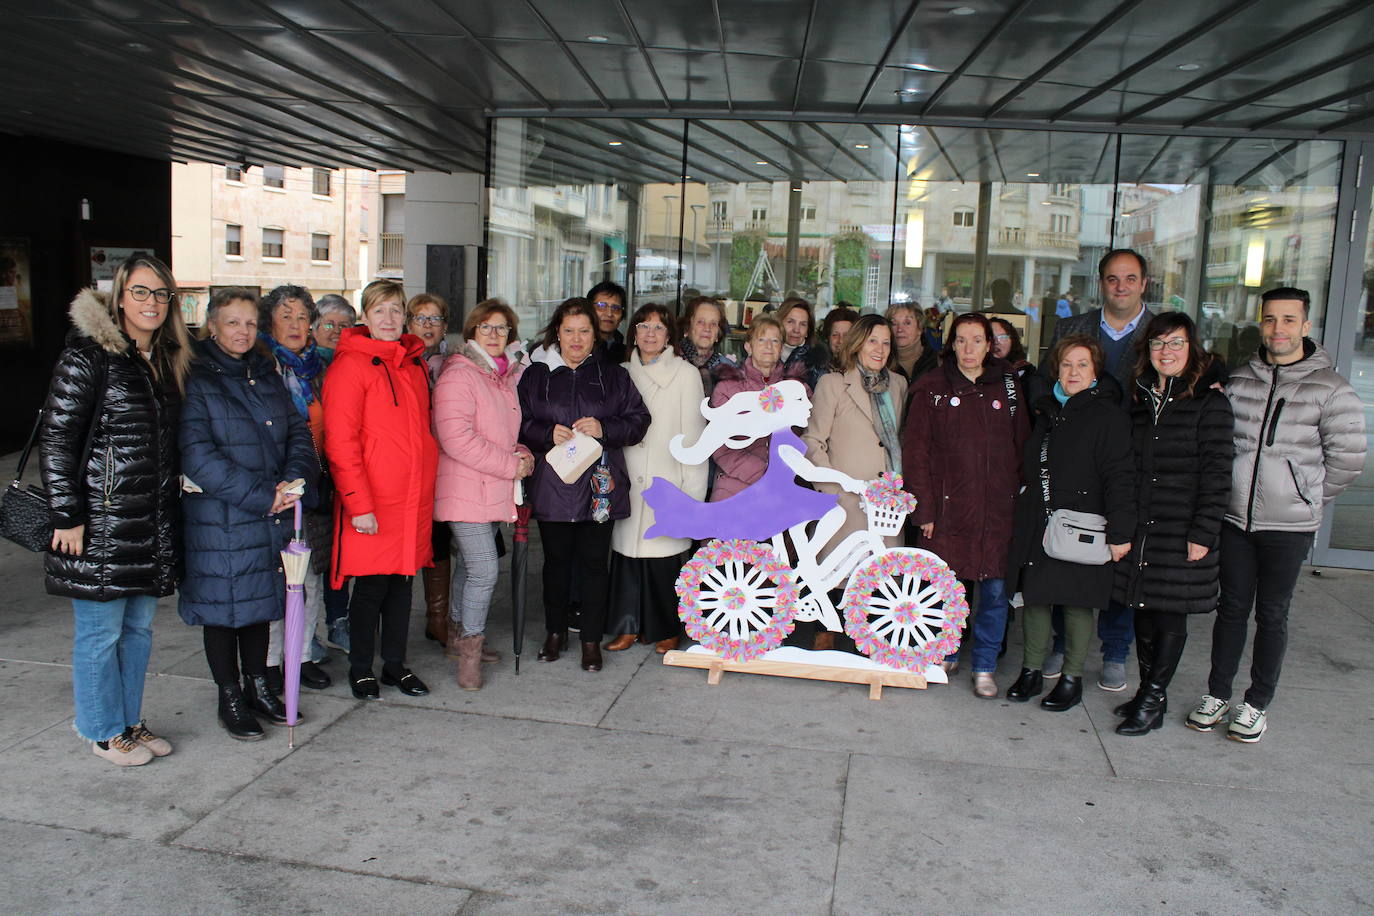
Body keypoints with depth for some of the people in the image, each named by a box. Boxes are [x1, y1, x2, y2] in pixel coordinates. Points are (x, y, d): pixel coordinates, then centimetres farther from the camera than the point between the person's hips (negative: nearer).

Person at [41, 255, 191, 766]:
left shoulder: (167, 361, 12)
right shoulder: (88, 356, -9)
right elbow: (56, 440, -11)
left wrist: (170, 508, 15)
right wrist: (67, 516, -14)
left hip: (153, 525, 7)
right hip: (102, 521, -7)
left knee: (139, 627, 15)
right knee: (101, 632, 4)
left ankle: (129, 721, 29)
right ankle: (104, 732, 19)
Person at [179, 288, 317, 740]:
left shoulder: (267, 375, 13)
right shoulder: (195, 379, -7)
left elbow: (298, 430, 8)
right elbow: (197, 453, -16)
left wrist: (294, 478, -12)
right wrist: (259, 496, -20)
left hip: (270, 513, 6)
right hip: (218, 517, -5)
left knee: (261, 599, 15)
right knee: (223, 603, 5)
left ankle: (258, 686, 30)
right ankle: (230, 699, 20)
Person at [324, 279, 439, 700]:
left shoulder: (414, 363, 13)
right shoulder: (351, 364, -8)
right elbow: (340, 440, -12)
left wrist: (427, 484, 12)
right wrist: (359, 503, -17)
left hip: (414, 498, 6)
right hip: (372, 501, -6)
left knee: (402, 580, 13)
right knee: (371, 584, 4)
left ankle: (396, 664, 26)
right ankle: (360, 668, 21)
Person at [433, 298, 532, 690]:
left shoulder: (505, 376, 14)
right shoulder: (459, 375, -13)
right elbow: (456, 438, -23)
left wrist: (522, 455, 2)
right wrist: (510, 465, -17)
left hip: (494, 491, 9)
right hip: (465, 490, -8)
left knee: (472, 565, 18)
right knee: (484, 569, -11)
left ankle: (457, 635, 32)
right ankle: (470, 649, 4)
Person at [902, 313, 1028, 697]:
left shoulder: (1007, 386, 9)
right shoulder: (932, 389, 3)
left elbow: (1022, 446, 11)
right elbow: (915, 450, 0)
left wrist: (1019, 498, 1)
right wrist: (924, 508, -5)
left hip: (999, 510, 2)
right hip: (949, 508, -1)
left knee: (996, 590, 3)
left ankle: (984, 667, 19)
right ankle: (946, 655, 26)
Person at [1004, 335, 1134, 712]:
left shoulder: (1109, 416, -6)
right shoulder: (1046, 411, 13)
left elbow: (1119, 478, -11)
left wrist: (1120, 533, -16)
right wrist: (1022, 517, 15)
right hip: (1036, 526, 6)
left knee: (1077, 603, 4)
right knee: (1033, 598, 8)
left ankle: (1072, 679, 18)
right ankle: (1031, 672, 21)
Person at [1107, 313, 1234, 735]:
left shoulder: (1209, 403, -5)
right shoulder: (1140, 399, 11)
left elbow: (1216, 474, -9)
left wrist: (1203, 533, -14)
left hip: (1181, 531, -5)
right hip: (1139, 527, 5)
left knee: (1170, 615, 2)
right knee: (1143, 612, 11)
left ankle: (1152, 700, 12)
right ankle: (1148, 694, 24)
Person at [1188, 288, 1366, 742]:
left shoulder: (1331, 389, -6)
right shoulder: (1239, 380, 5)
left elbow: (1347, 460, -3)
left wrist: (1305, 496, 1)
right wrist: (1230, 490, 5)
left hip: (1289, 526, -3)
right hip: (1234, 519, 3)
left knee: (1271, 615, 8)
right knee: (1231, 608, 12)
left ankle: (1257, 705, 21)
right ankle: (1217, 695, 24)